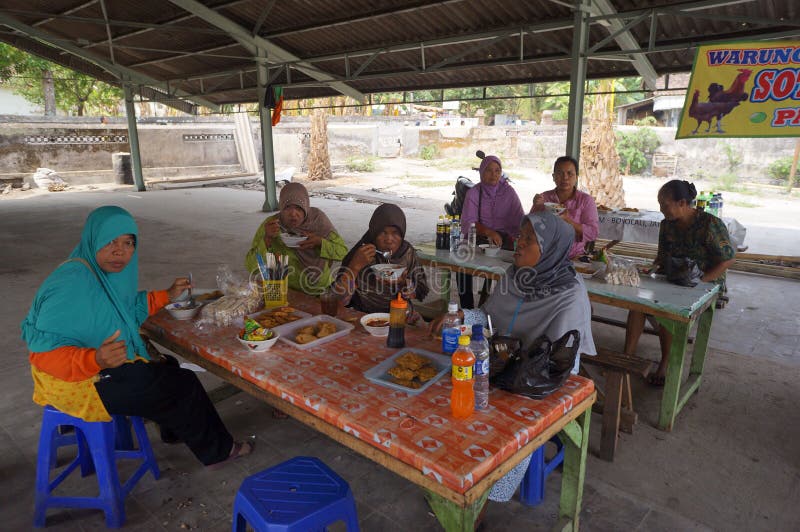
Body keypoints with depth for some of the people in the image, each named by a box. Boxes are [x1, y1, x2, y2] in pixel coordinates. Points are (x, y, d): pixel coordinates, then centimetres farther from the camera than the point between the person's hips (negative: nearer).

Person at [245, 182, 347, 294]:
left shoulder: (318, 218, -6)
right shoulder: (271, 225, -9)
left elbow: (343, 252, -4)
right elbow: (251, 266, -11)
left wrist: (320, 242, -21)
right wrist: (267, 239, -24)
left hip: (323, 289, -1)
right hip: (287, 292, 1)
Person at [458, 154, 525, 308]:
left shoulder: (509, 192, 5)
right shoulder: (473, 192, 2)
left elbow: (520, 220, -2)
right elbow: (468, 222, -10)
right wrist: (488, 232, -28)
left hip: (503, 239, 1)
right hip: (478, 238, 0)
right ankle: (467, 307, -14)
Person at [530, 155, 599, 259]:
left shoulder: (586, 200, 3)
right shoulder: (544, 197, 10)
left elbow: (593, 233, -6)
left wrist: (568, 221, -19)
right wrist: (536, 208, -9)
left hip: (573, 258, -2)